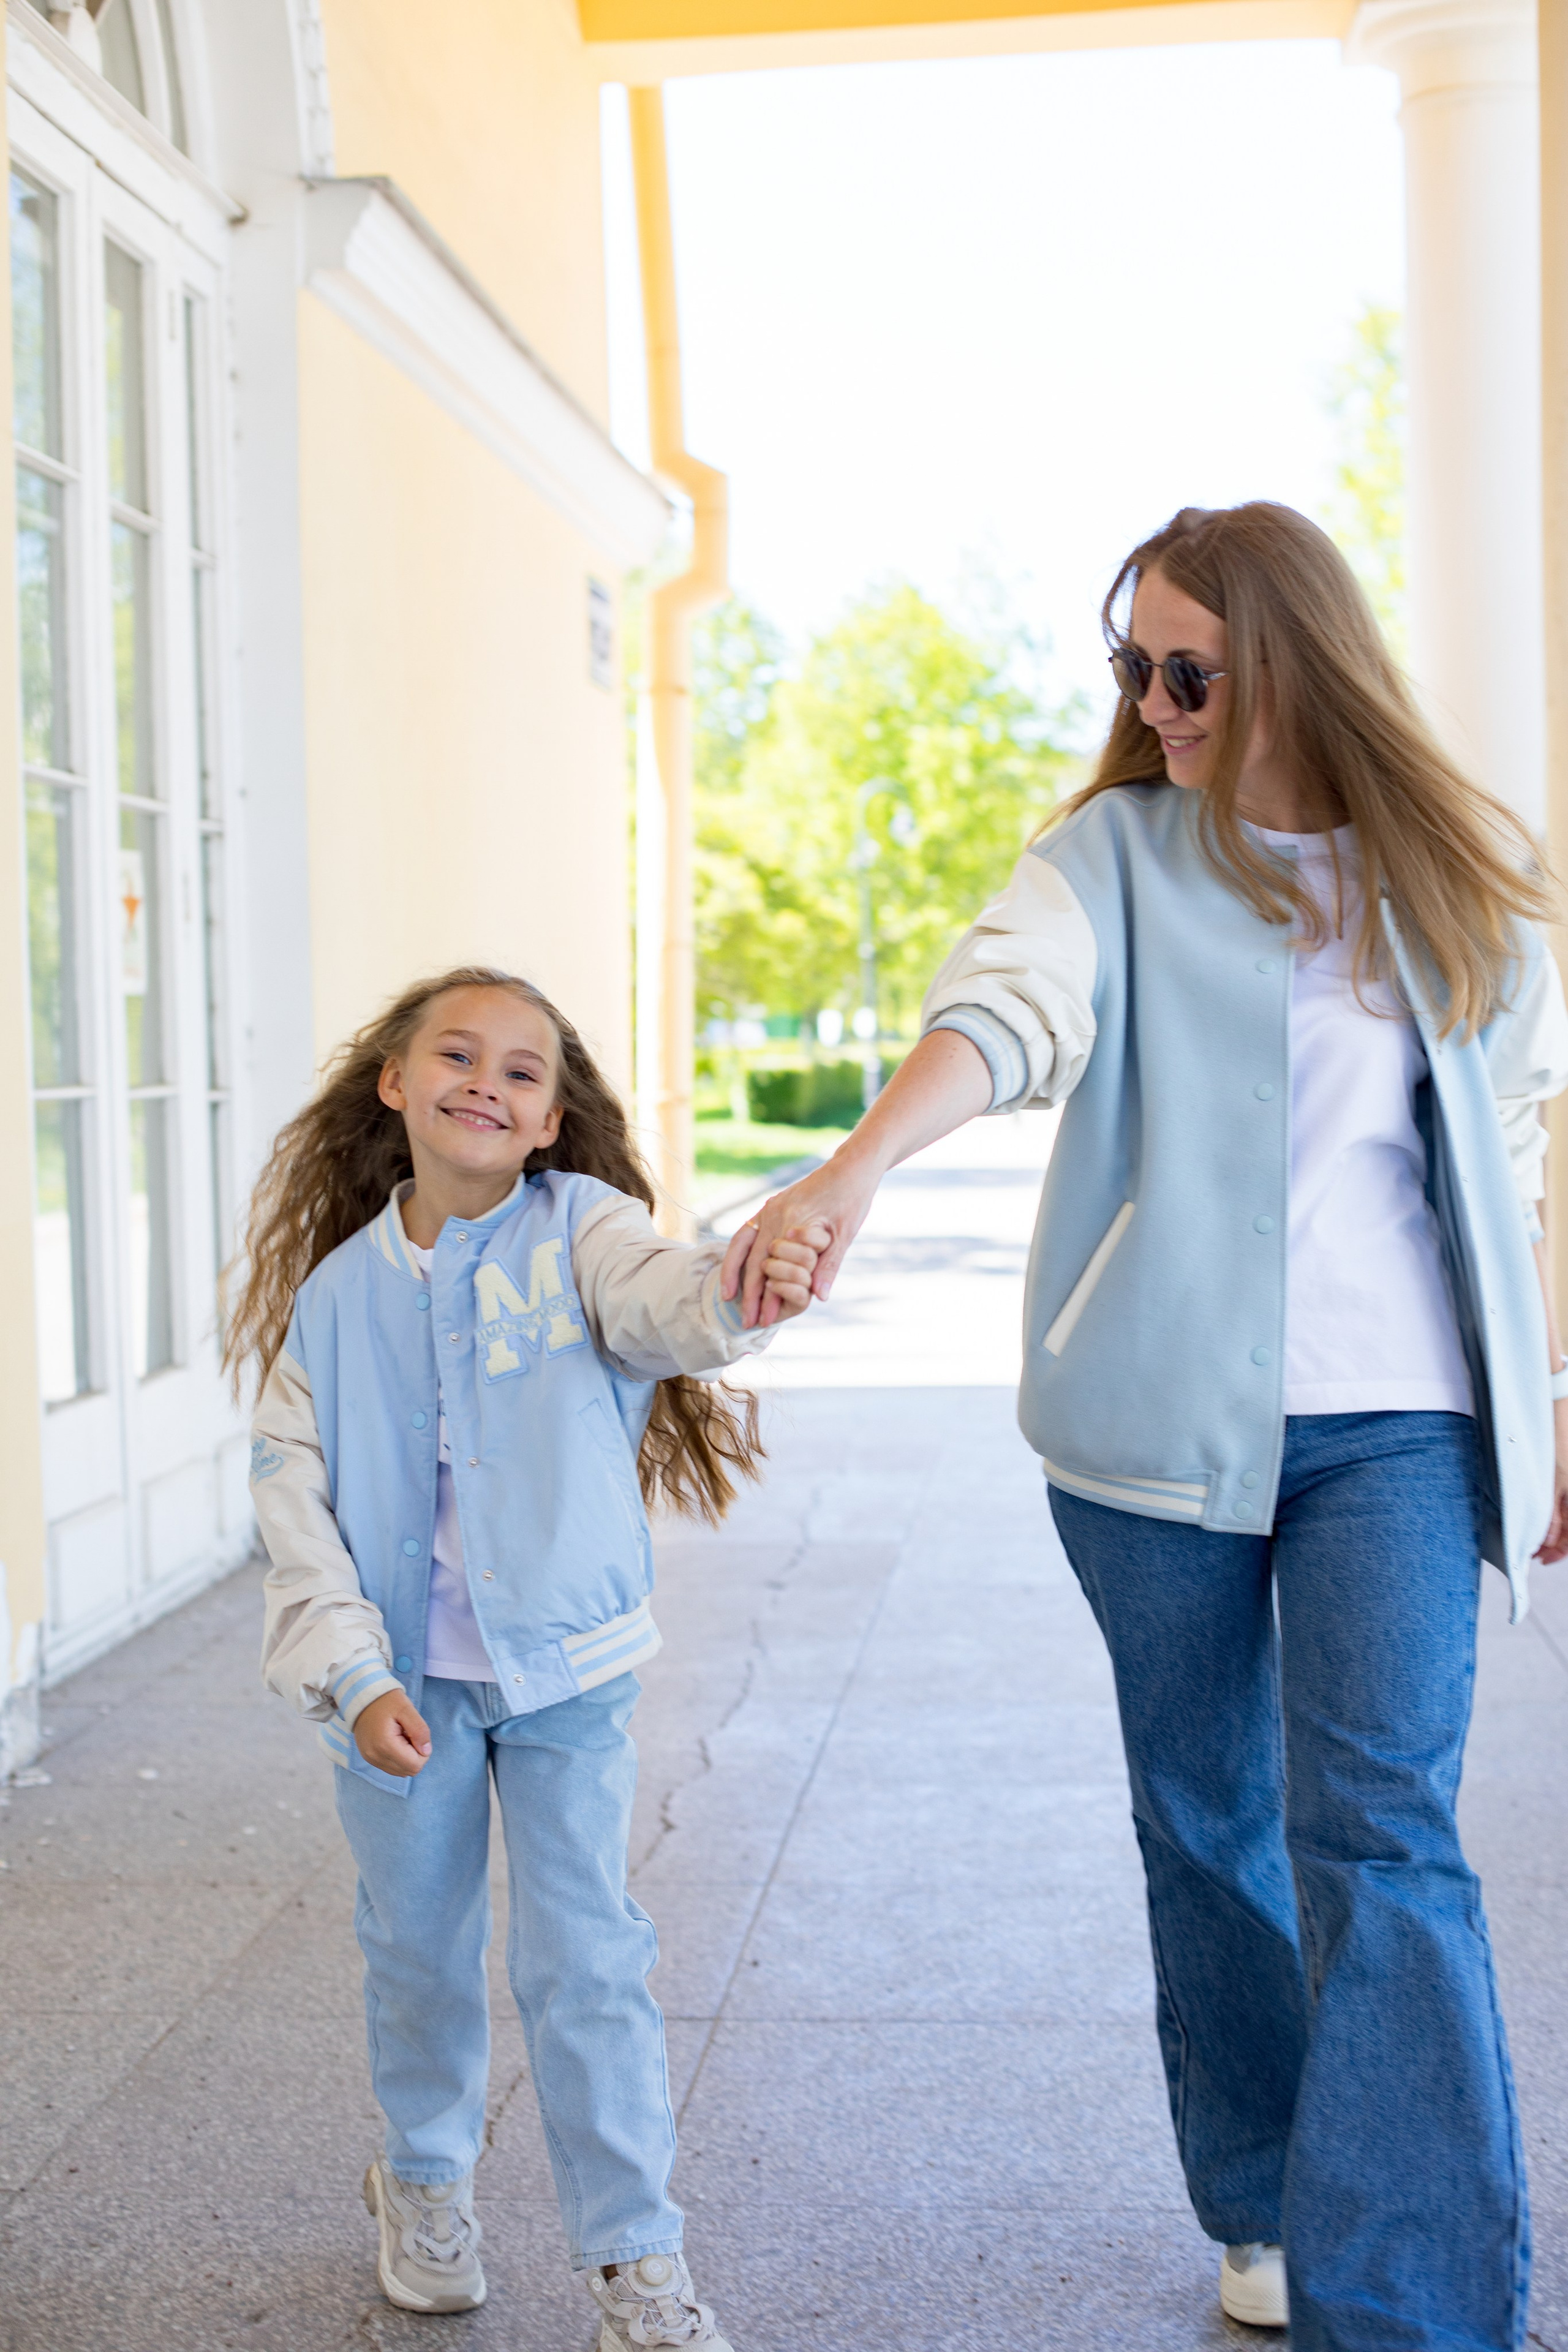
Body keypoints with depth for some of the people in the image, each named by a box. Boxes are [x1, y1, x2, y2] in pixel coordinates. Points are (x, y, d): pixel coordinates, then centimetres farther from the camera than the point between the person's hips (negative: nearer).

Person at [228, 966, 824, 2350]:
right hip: (403, 1675, 2)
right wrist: (353, 1673, -10)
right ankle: (426, 2180, 41)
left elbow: (658, 1301, -29)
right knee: (419, 1943, 17)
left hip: (566, 1664, -2)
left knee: (586, 1954, 0)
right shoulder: (338, 1289, 0)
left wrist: (739, 1289, -53)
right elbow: (296, 1496, 0)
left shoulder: (580, 1229, -6)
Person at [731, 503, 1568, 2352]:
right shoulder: (1114, 855, 1)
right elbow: (1005, 1007, -19)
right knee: (1208, 1828, 10)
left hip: (1393, 1429, 0)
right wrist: (856, 1167, -38)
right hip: (1158, 1422, 1)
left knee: (1377, 1830, -11)